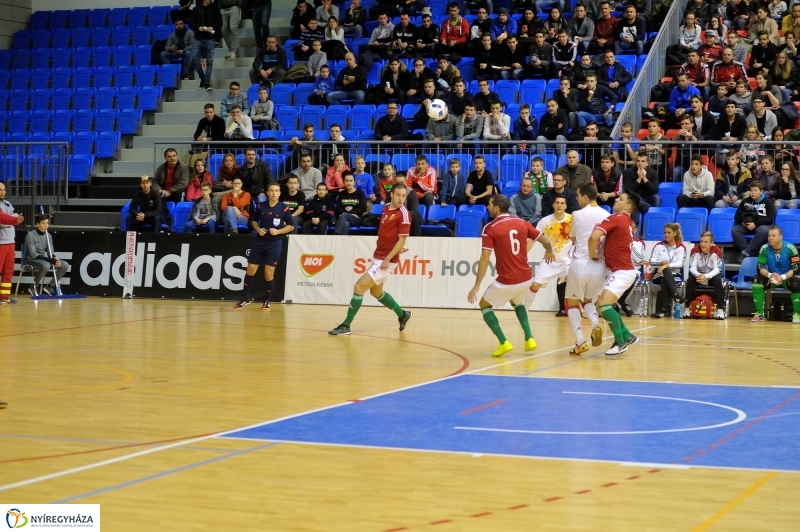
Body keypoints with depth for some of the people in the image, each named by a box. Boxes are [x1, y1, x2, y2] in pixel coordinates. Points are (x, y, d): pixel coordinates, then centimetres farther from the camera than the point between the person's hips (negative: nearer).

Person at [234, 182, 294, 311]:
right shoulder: (260, 206, 0)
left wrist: (278, 231, -16)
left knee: (269, 273, -1)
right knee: (250, 270, 3)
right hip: (259, 241, 3)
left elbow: (291, 226, -2)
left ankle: (267, 301, 14)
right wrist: (258, 229, -6)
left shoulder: (284, 209, -7)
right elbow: (254, 220, 14)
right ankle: (245, 298, 15)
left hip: (275, 243, -3)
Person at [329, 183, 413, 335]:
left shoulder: (403, 214, -15)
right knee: (376, 292, 22)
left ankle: (346, 325, -5)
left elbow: (402, 240, -18)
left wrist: (388, 259, -22)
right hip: (377, 257, 9)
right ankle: (402, 314, 40)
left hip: (386, 260, -9)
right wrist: (395, 248, 9)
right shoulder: (385, 208, 7)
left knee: (359, 286, -12)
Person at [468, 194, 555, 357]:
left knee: (485, 305, 18)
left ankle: (503, 343, 5)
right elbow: (546, 241, 9)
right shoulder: (522, 223, 4)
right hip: (525, 278, 6)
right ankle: (529, 339, 23)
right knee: (517, 302, 36)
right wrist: (549, 252, 33)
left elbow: (485, 259, -15)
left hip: (506, 281, -6)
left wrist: (477, 285, -13)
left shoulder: (490, 228, -9)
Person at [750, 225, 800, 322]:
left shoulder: (790, 248, -18)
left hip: (787, 278, -3)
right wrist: (769, 275, -36)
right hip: (772, 278, 3)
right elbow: (760, 268, -13)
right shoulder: (764, 248, -11)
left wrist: (783, 277, -37)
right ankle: (760, 313, -19)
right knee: (757, 280, -26)